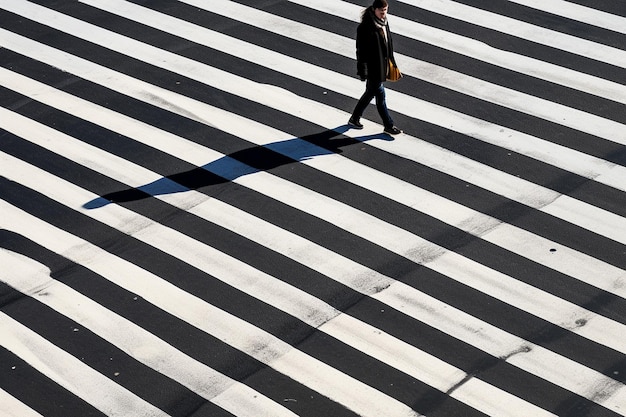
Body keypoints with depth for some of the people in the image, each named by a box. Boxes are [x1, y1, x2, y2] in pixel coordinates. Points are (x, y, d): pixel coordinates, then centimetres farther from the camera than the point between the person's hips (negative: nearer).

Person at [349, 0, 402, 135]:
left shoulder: (384, 23, 5)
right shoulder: (365, 27, -20)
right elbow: (361, 50, -18)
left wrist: (391, 62, 18)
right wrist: (363, 71, -18)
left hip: (382, 65, 9)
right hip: (372, 67, -9)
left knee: (371, 92, 18)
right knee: (380, 95, 2)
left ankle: (354, 119, 34)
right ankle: (389, 125, 14)